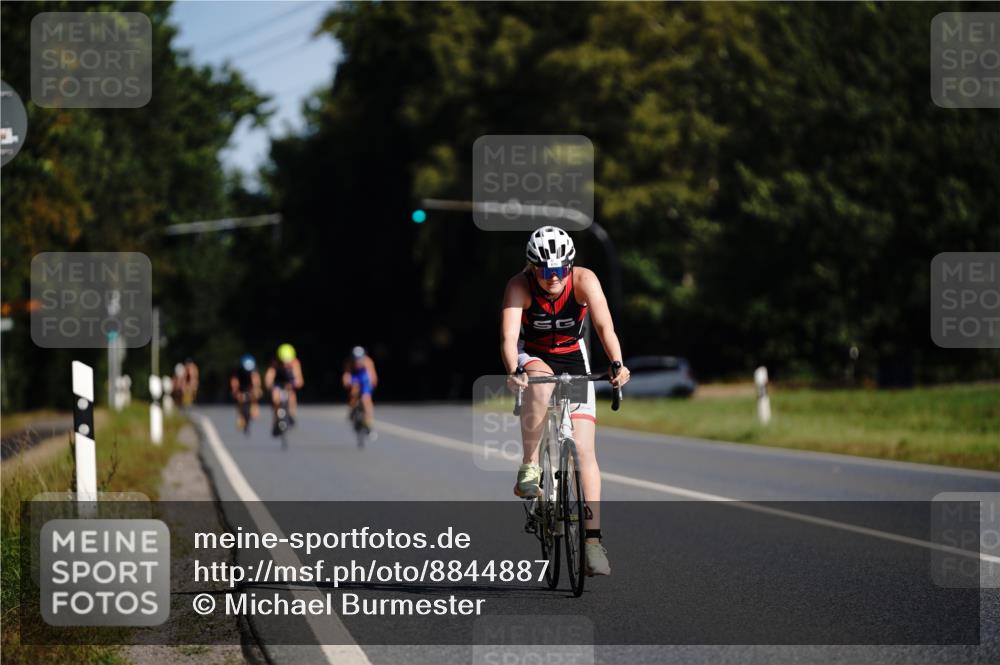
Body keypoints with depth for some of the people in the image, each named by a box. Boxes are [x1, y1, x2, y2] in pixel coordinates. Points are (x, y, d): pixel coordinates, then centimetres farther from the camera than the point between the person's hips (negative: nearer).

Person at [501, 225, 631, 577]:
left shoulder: (584, 280, -24)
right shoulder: (519, 286, -26)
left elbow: (605, 326, -34)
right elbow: (508, 336, -37)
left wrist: (616, 364, -52)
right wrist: (514, 371, -57)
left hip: (572, 358, 1)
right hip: (532, 357, -1)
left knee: (584, 448, -11)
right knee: (541, 386, -39)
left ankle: (593, 541, -12)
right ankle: (529, 469, -25)